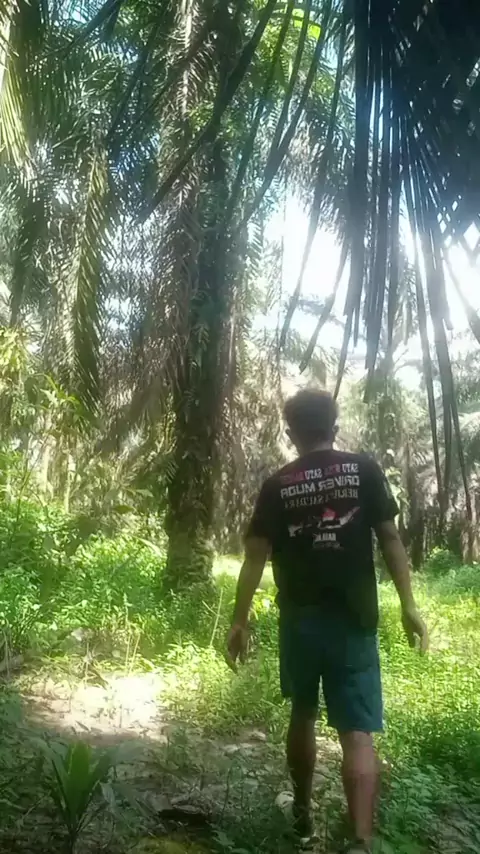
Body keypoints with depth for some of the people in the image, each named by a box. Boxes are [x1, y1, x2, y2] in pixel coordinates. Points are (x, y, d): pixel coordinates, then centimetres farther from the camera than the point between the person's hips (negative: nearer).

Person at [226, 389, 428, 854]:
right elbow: (390, 538, -4)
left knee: (302, 715, 20)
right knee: (357, 731, 1)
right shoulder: (364, 469, -2)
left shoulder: (277, 485, 0)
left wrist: (240, 621, 3)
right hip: (354, 621, -1)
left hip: (299, 620, 2)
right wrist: (408, 605, 2)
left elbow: (256, 556, -2)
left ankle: (303, 813, 36)